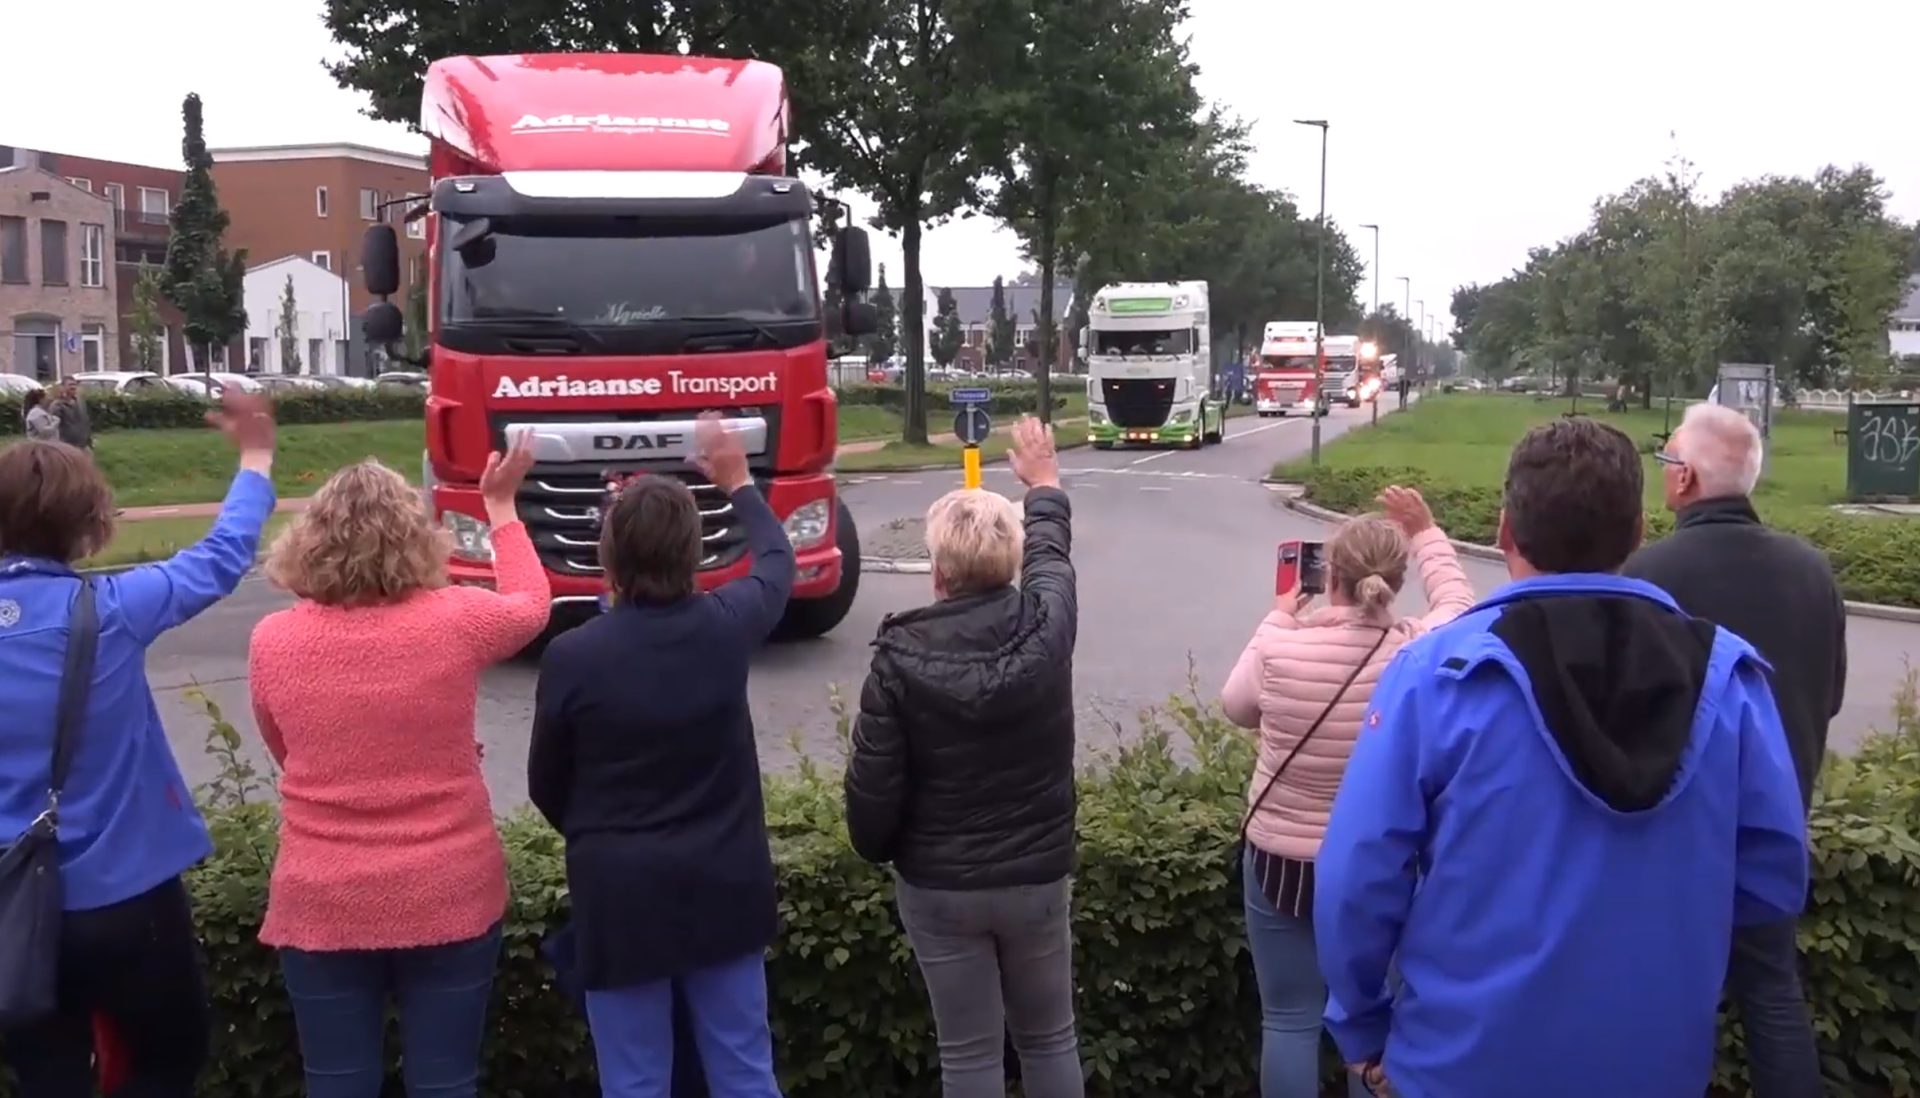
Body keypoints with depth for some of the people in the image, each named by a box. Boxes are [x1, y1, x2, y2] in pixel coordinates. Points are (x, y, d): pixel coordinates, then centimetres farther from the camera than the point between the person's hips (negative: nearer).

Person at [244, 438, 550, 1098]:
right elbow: (531, 604, 12)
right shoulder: (456, 621, -11)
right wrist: (501, 504, 23)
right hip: (449, 899, -1)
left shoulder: (273, 641, -6)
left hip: (322, 906, 1)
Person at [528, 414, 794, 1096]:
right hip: (724, 888, 3)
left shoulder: (572, 656, -14)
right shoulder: (727, 626, -8)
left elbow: (546, 787, 1)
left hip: (620, 898, -3)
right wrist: (737, 482, 31)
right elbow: (777, 561, 17)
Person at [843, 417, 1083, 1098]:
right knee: (1050, 1039, 18)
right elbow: (1051, 554, 13)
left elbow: (873, 787, -13)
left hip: (938, 886, -2)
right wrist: (1044, 485, 32)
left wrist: (878, 849, 9)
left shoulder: (900, 660, -18)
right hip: (1038, 876, 2)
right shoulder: (1046, 629, -11)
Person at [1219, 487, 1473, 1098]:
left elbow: (1237, 707, 4)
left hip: (1283, 863, -1)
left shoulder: (1279, 650, -19)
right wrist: (1425, 534, 18)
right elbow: (1457, 602, 8)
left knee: (1289, 1021, 11)